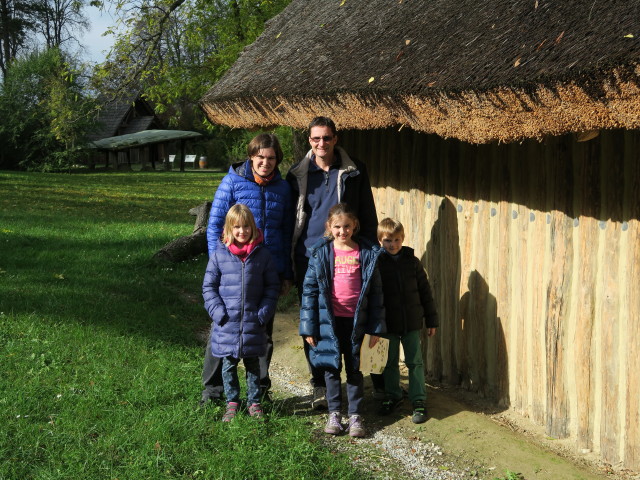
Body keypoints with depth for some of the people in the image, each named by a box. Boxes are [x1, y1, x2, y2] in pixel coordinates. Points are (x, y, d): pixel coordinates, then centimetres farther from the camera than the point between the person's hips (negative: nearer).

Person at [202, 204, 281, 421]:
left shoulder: (262, 254, -1)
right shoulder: (219, 254, -3)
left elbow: (272, 286, 5)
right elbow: (209, 286, 2)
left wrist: (264, 312, -5)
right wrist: (218, 312, -9)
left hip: (253, 322, 0)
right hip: (227, 322, 0)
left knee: (253, 364, 12)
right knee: (229, 364, 8)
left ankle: (254, 402, 23)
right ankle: (232, 402, 21)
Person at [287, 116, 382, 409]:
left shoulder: (354, 172, 3)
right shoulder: (298, 175, 7)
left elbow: (368, 217, 7)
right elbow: (290, 220, 11)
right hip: (308, 259, 2)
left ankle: (379, 380, 12)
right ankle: (320, 386, 17)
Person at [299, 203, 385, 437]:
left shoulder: (367, 253, 0)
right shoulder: (321, 253, -1)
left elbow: (375, 291, 3)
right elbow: (310, 289, 0)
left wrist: (376, 327, 0)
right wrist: (308, 327, -4)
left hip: (356, 321, 0)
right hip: (329, 320, 0)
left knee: (355, 369, 7)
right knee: (332, 368, 8)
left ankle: (355, 415, 15)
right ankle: (334, 413, 20)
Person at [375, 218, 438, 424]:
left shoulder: (412, 262, -1)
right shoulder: (377, 264, -6)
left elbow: (425, 292, 4)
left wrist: (431, 321, 5)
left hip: (412, 322, 0)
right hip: (388, 323, 0)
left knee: (415, 362, 5)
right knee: (390, 362, 13)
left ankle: (419, 402, 12)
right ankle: (392, 396, 31)